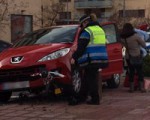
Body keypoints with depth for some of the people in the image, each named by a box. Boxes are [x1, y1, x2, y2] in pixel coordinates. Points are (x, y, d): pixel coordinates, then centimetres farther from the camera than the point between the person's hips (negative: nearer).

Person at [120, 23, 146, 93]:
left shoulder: (122, 38, -5)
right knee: (140, 71, 6)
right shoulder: (135, 36, -16)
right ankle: (141, 87, 5)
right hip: (137, 56, -4)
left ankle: (131, 87, 13)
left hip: (128, 57, 4)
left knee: (131, 71, 13)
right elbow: (144, 45, -8)